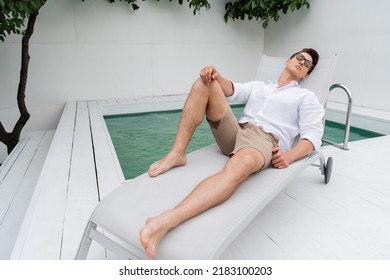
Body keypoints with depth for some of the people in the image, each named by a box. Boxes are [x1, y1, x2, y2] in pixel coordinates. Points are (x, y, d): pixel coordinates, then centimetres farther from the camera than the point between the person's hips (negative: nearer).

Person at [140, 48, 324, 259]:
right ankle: (177, 153, -20)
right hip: (235, 131, 5)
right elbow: (232, 91, 10)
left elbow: (313, 135, 4)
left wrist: (289, 156, -18)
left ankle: (165, 222, -61)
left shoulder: (306, 97, 19)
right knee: (204, 82, -11)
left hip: (265, 140, -4)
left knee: (238, 166, -42)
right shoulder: (258, 85, 31)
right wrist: (216, 76, -13)